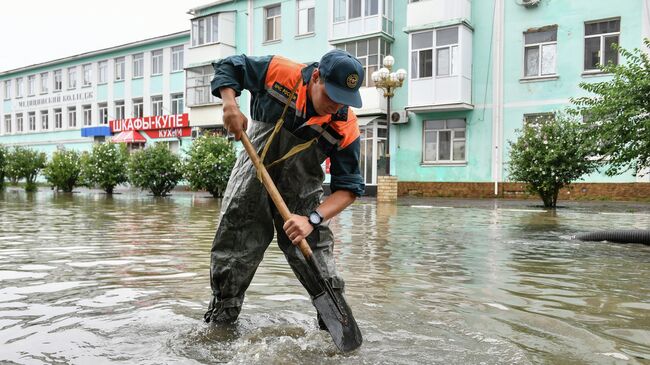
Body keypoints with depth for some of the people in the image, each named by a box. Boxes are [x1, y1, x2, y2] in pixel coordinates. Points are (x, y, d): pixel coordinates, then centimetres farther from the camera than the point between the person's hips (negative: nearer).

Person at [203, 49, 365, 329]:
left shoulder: (346, 127, -21)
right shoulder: (279, 73, -20)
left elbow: (349, 187, -20)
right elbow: (229, 66, -4)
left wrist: (312, 219, -34)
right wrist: (230, 104, -23)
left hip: (300, 193, 0)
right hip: (252, 177, 1)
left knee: (314, 251, -5)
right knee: (234, 244, 6)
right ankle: (219, 320, 26)